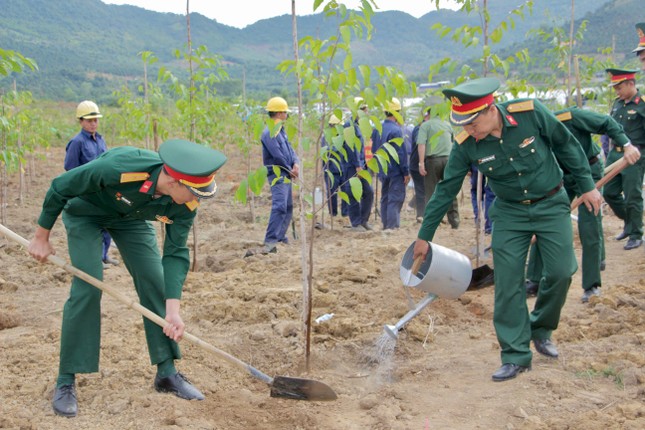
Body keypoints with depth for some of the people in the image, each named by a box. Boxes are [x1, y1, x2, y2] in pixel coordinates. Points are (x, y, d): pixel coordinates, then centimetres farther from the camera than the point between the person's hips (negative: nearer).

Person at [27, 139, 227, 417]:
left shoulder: (185, 204, -27)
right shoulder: (120, 167, -43)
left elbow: (176, 253, -20)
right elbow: (60, 188, -28)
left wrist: (173, 310, -30)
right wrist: (42, 237, -16)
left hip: (131, 217, 4)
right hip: (85, 211, -4)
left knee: (154, 282, -5)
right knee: (87, 287, -16)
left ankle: (166, 373, 7)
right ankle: (65, 382, -5)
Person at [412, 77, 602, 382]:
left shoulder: (530, 112, -23)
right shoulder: (465, 145, -17)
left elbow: (567, 145, -6)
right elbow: (446, 189, -7)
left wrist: (587, 185, -1)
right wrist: (424, 236, -4)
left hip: (551, 204, -1)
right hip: (510, 211, 1)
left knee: (561, 272, -6)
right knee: (508, 282, -5)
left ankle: (541, 329, 21)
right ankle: (516, 355, 5)